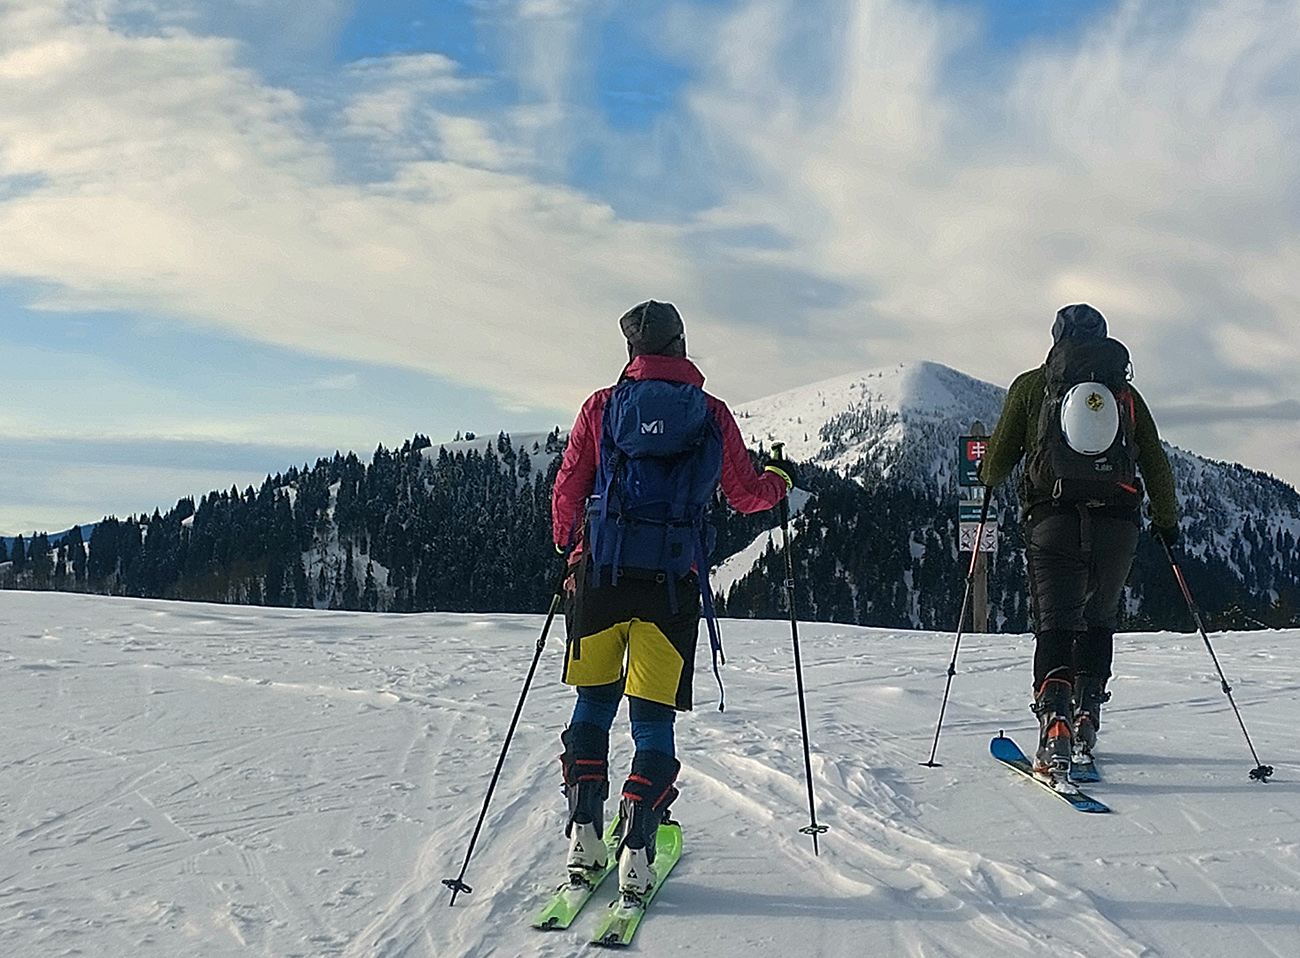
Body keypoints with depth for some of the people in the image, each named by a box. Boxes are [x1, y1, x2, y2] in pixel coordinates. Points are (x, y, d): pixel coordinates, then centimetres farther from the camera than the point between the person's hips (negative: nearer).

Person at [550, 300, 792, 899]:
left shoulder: (602, 406, 3)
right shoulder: (712, 414, 3)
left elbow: (567, 490, 6)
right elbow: (746, 495, 11)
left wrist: (568, 545, 25)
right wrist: (779, 482, 33)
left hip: (600, 574, 1)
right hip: (671, 581, -1)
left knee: (594, 705, 16)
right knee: (653, 718, 5)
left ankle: (584, 836, 13)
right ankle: (636, 852, -2)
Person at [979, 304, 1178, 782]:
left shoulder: (1030, 385, 9)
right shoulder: (1126, 393, 14)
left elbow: (999, 455, 9)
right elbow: (1156, 464, 14)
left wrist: (987, 478, 32)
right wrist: (1167, 521, 27)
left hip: (1053, 519, -2)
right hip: (1117, 522, 2)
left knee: (1055, 625, -2)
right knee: (1099, 622, 19)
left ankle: (1055, 721, -21)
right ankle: (1087, 717, 16)